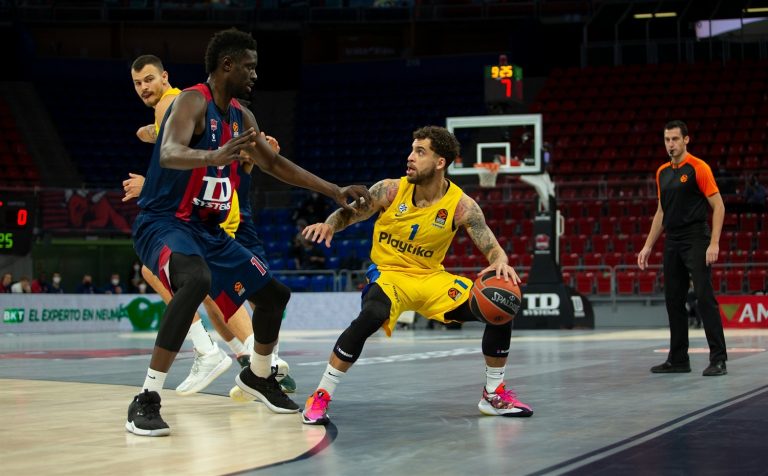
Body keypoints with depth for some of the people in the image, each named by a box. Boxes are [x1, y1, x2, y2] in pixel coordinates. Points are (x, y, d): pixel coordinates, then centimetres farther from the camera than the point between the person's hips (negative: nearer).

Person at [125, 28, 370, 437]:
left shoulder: (240, 116, 9)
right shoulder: (193, 102, -16)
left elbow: (275, 164, 20)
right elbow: (169, 154, -35)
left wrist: (334, 191, 16)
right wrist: (214, 156, -55)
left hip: (208, 230, 9)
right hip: (163, 222, -9)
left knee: (273, 293, 14)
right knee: (197, 281, -38)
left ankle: (258, 376, 41)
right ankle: (146, 400, -35)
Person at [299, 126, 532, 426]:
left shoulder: (461, 205, -12)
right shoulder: (390, 190, -12)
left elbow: (492, 247, -10)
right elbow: (347, 214, 0)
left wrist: (500, 262, -34)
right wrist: (328, 226, -23)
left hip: (432, 277, 3)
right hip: (388, 274, -3)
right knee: (372, 315, -38)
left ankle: (494, 394, 11)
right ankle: (320, 397, -26)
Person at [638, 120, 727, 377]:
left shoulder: (698, 168, -7)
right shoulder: (662, 172, 14)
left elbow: (718, 206, -9)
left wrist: (714, 244, -17)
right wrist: (648, 245, 16)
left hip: (696, 242, -7)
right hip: (672, 244, 7)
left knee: (705, 298, -11)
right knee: (673, 300, 8)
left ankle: (718, 359, -8)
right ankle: (678, 359, 15)